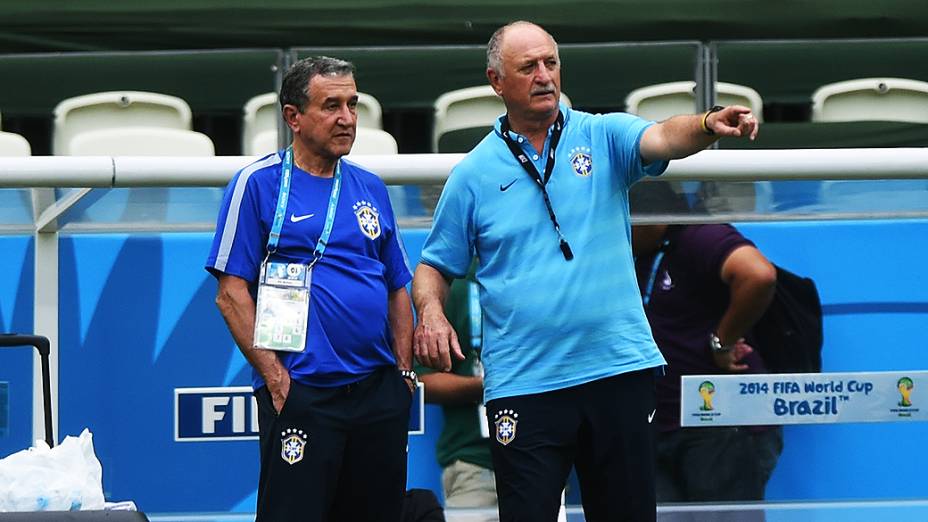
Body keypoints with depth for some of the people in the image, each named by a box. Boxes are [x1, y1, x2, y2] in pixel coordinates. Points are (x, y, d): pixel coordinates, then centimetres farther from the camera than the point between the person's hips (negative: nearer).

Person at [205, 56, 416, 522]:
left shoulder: (370, 188, 15)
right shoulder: (258, 184, -2)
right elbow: (231, 293, -6)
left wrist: (404, 370, 8)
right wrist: (274, 375, -13)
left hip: (379, 393, 6)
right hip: (300, 392, -6)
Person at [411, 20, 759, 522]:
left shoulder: (603, 136, 5)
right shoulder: (474, 173, 5)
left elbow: (662, 138, -15)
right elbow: (434, 266, 10)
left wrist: (709, 125, -36)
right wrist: (430, 312, -11)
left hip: (619, 369, 1)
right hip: (522, 383, -1)